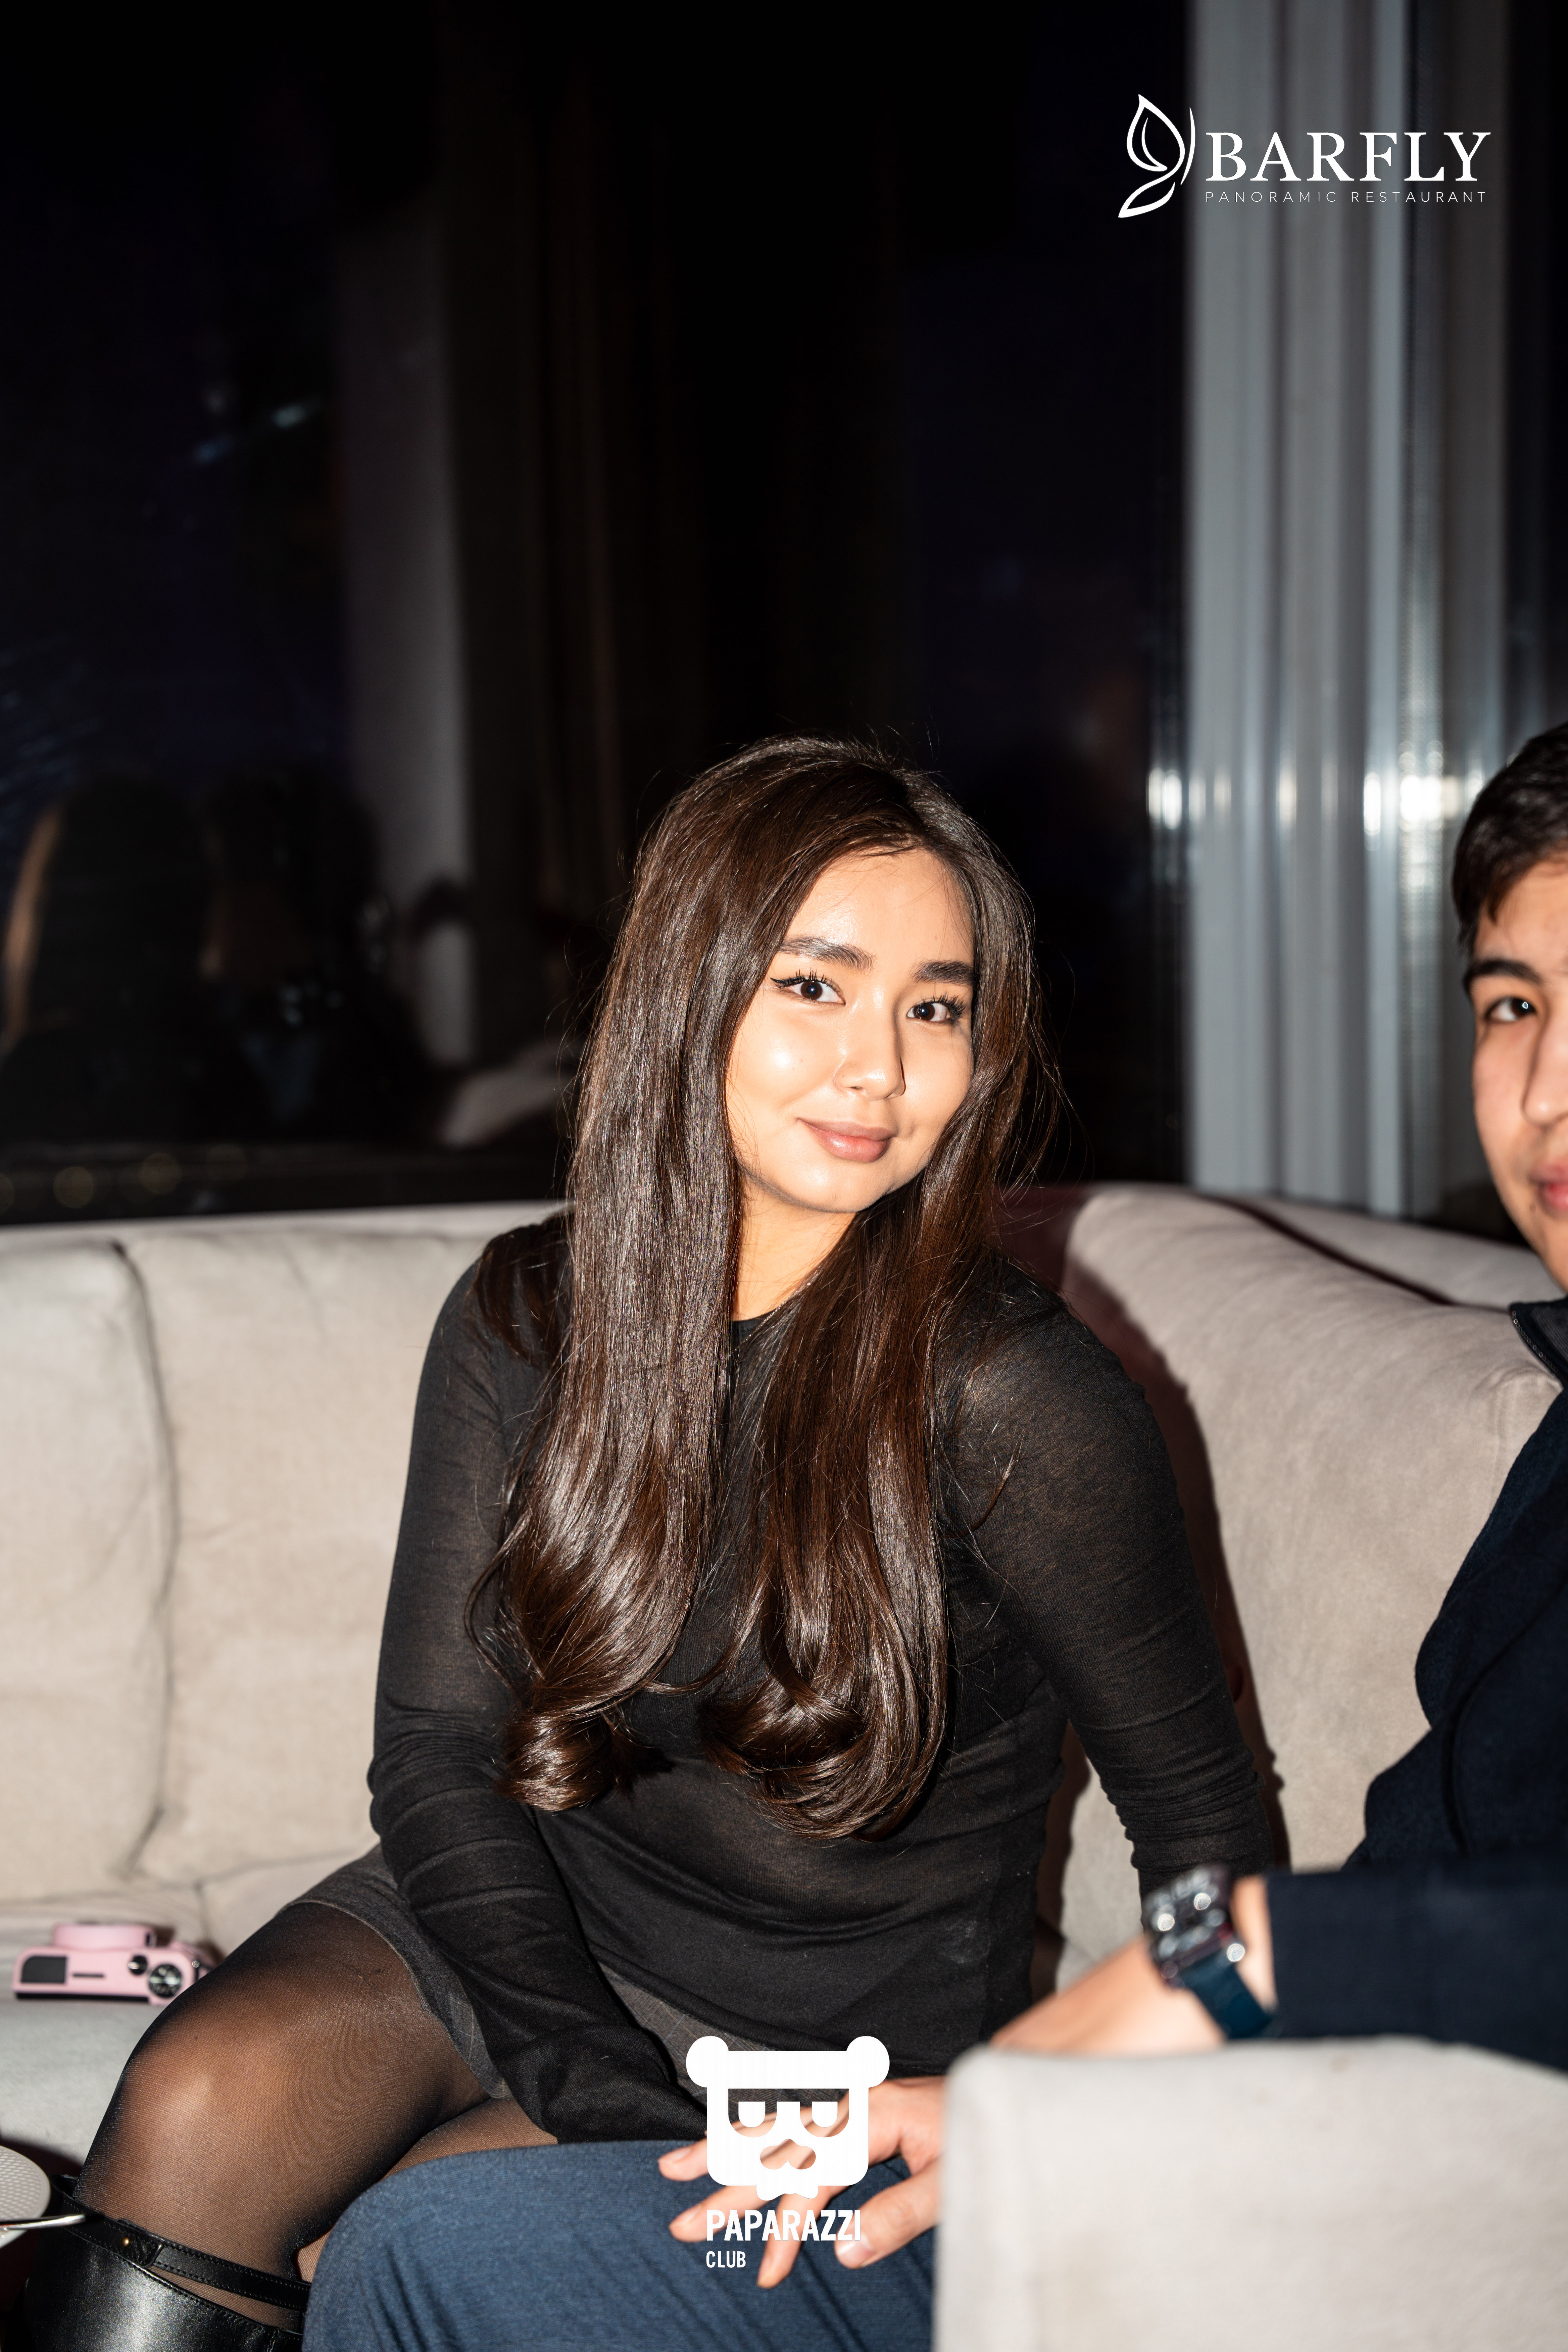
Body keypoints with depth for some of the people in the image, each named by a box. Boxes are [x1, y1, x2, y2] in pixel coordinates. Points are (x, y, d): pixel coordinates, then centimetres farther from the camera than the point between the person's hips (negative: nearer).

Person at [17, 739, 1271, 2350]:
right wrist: (613, 2091, -17)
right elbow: (438, 1748, -5)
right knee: (198, 2107, -22)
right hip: (523, 1925, 4)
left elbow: (1203, 1825, -7)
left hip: (833, 2032, -3)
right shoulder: (524, 1320, -5)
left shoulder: (1011, 1396, -18)